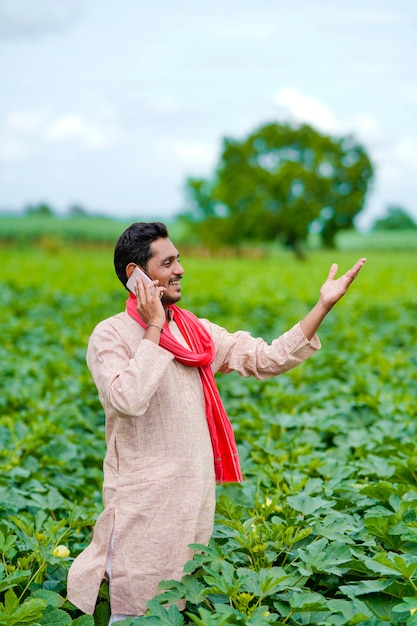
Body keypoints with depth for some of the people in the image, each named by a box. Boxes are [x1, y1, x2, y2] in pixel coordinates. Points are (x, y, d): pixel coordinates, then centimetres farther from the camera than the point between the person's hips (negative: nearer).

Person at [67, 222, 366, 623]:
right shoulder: (111, 335, -10)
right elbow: (128, 400, -27)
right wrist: (153, 330, -19)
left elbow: (269, 359, 4)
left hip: (196, 492, 6)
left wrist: (324, 306, -1)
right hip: (143, 496, -6)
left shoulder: (198, 332, 9)